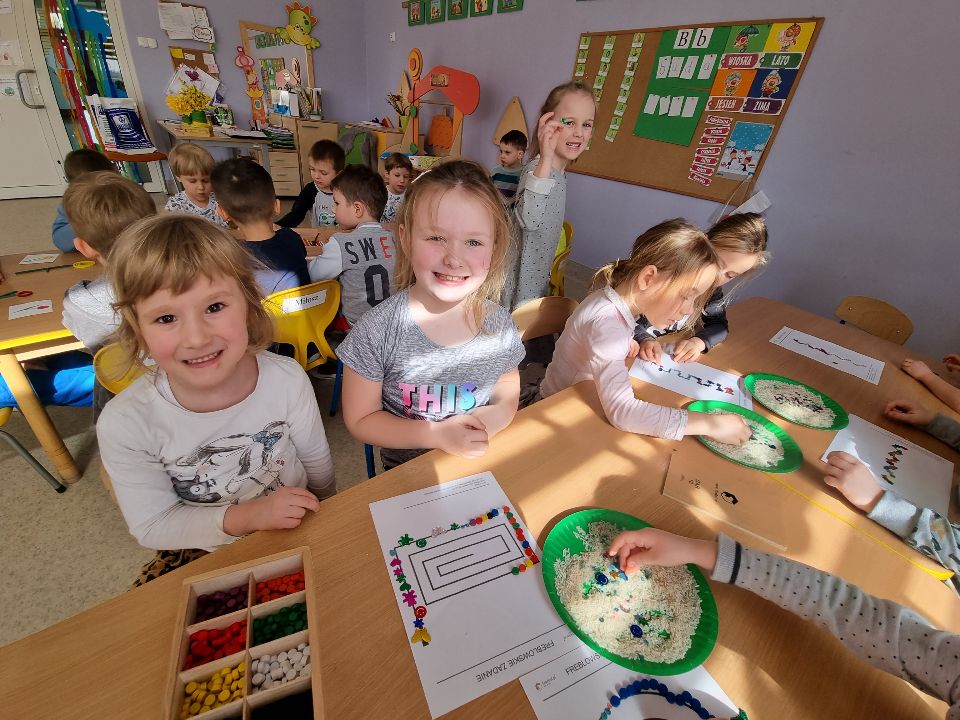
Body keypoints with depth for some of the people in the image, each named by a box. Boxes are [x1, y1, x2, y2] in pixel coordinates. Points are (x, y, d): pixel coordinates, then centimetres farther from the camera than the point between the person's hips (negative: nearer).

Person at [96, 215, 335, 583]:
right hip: (201, 551, 1)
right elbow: (151, 526, -13)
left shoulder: (287, 379, -25)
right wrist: (245, 516, -27)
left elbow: (318, 465, -8)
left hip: (294, 531, 0)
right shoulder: (124, 424, -25)